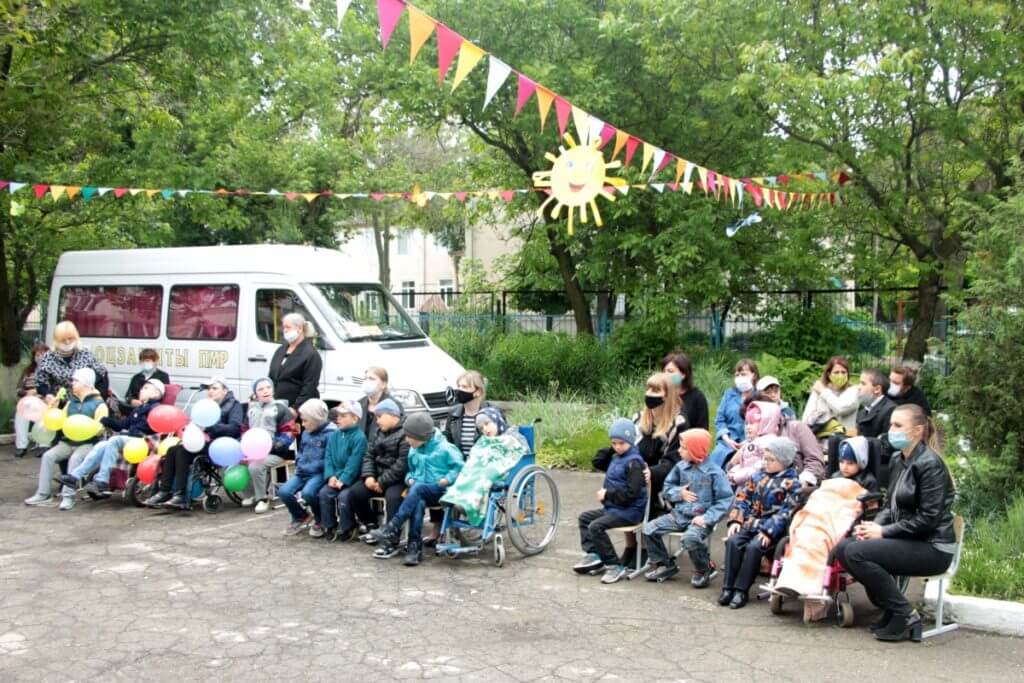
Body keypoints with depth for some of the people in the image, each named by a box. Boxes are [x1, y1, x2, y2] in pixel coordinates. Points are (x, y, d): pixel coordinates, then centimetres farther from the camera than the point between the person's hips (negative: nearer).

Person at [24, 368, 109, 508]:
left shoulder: (98, 403, -4)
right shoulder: (71, 402, 17)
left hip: (87, 443, -6)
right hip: (67, 441, 6)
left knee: (74, 459, -34)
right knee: (48, 456, -16)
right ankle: (43, 494, -15)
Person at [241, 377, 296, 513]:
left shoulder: (280, 408, -3)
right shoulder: (251, 409, 15)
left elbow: (289, 434, -8)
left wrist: (272, 446, -22)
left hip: (274, 452, -6)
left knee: (255, 466, -32)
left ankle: (262, 498, -10)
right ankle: (251, 494, 6)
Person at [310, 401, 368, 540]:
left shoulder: (359, 437, -10)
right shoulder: (334, 436, 11)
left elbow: (354, 462, -16)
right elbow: (328, 458, 8)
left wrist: (343, 480, -21)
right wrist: (330, 476, -8)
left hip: (350, 478, -5)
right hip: (335, 476, 6)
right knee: (323, 493, -19)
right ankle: (329, 526, -3)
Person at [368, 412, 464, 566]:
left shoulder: (444, 448, -6)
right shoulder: (414, 451, 12)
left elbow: (459, 466, -3)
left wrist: (448, 479, -16)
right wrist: (410, 478, 5)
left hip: (440, 491, -4)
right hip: (420, 493, 4)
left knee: (418, 489, -35)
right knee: (418, 503, -33)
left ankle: (392, 529, -36)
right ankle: (414, 546, -36)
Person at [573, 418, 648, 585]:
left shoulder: (634, 462, -17)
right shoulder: (616, 458, 12)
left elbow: (631, 493, -24)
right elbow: (610, 482, 23)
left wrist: (607, 495, -17)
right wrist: (604, 493, 1)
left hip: (629, 510, -11)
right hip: (614, 507, 11)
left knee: (596, 527, -23)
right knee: (584, 517, 15)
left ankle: (615, 566, -17)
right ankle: (593, 554, 9)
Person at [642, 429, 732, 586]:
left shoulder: (714, 472, -10)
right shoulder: (680, 467, 5)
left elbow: (724, 500, -12)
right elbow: (667, 489, 16)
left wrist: (707, 518, -21)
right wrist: (679, 492, -7)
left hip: (700, 518, -6)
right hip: (679, 514, 6)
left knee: (690, 538, -36)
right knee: (649, 529, -6)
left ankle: (704, 569, -5)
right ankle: (664, 564, 14)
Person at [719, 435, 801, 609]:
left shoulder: (792, 483, -4)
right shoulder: (759, 476, 14)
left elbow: (787, 512, -14)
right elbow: (742, 497, 12)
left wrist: (769, 531, -23)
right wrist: (736, 520, -3)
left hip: (773, 529, -5)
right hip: (750, 523, 5)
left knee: (754, 547, -29)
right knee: (733, 541, -21)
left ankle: (741, 590, -20)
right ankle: (728, 587, -19)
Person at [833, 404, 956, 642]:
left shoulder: (930, 464, -15)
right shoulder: (898, 462, 10)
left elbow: (928, 519, -19)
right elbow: (890, 505, 16)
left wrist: (884, 532, -17)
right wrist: (875, 525, -5)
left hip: (933, 549, -8)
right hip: (908, 541, 8)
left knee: (856, 553, -22)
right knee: (843, 548, -5)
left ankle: (905, 616, -8)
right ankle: (891, 610, 7)